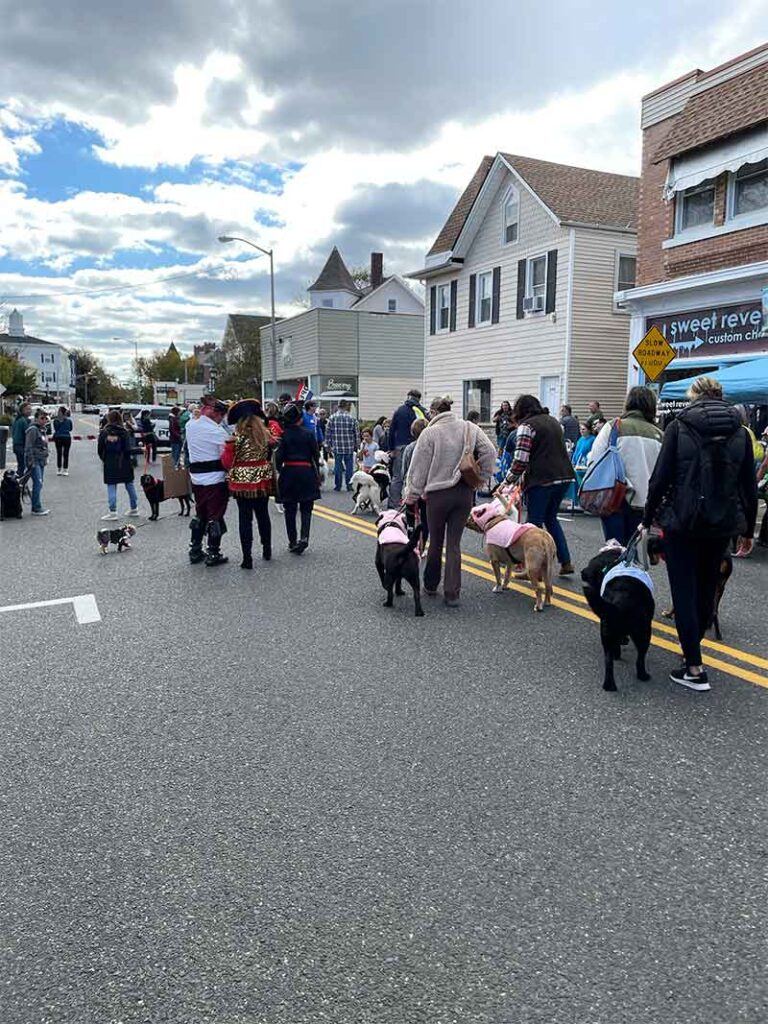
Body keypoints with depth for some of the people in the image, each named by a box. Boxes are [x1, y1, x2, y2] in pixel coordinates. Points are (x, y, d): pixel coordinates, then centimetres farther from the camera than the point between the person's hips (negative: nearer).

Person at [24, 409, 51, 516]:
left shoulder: (42, 429, 17)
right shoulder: (33, 430, -12)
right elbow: (29, 447, -17)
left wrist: (45, 459, 21)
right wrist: (31, 462, -20)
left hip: (41, 461, 9)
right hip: (34, 461, -9)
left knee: (38, 484, 11)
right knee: (38, 484, -12)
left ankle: (36, 507, 16)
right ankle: (36, 509, -10)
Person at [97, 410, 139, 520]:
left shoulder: (103, 432, -4)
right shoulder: (124, 432, -6)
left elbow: (100, 449, -2)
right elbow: (128, 449, -9)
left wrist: (103, 459, 14)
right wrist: (128, 460, 5)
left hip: (109, 463, -1)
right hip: (124, 463, 1)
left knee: (111, 486, 3)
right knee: (129, 485, 14)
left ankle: (112, 511, -2)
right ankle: (134, 508, 23)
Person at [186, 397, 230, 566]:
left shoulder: (190, 426, 2)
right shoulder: (218, 431, -16)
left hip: (196, 478, 6)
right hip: (216, 479, -6)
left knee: (200, 514, 18)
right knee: (215, 516, 3)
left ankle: (195, 551, 23)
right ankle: (213, 554, 8)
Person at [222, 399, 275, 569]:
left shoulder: (236, 439, -15)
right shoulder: (266, 435, -4)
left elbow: (227, 463, -11)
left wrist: (225, 451, 5)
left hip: (242, 482, -3)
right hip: (263, 481, 4)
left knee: (245, 518, 2)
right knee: (263, 514, 18)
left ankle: (247, 558, 2)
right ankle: (267, 550, 30)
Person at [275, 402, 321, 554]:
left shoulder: (283, 435, -4)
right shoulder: (308, 434, -1)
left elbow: (279, 457, -7)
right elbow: (316, 456, 2)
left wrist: (279, 471, 7)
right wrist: (317, 475, 10)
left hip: (289, 472, 0)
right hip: (306, 472, 0)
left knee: (290, 510, 9)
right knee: (306, 508, 7)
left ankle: (292, 542, 12)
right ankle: (304, 537, -13)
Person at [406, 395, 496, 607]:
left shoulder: (430, 432, -8)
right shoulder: (469, 428, 2)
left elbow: (419, 468, -5)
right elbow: (489, 452, -4)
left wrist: (412, 495, 4)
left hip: (438, 494, -3)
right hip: (464, 493, 3)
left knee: (435, 541, 13)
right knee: (454, 542, 6)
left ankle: (431, 585, 29)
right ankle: (452, 593, 4)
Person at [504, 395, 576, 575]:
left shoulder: (526, 426, -7)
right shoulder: (552, 420, 18)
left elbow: (520, 460, -15)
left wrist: (509, 479, 0)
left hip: (541, 479, -8)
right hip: (564, 476, 8)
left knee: (534, 522, 3)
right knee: (551, 519, 20)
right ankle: (566, 563, 16)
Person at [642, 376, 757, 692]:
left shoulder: (678, 427, -5)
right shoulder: (739, 432, 4)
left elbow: (660, 478, -8)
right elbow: (749, 487, 6)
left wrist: (648, 519, 2)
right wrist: (747, 530, 16)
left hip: (681, 522, -4)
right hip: (722, 524, 4)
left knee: (684, 591, 1)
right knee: (706, 589, 19)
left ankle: (694, 668, 0)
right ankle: (692, 646, 36)